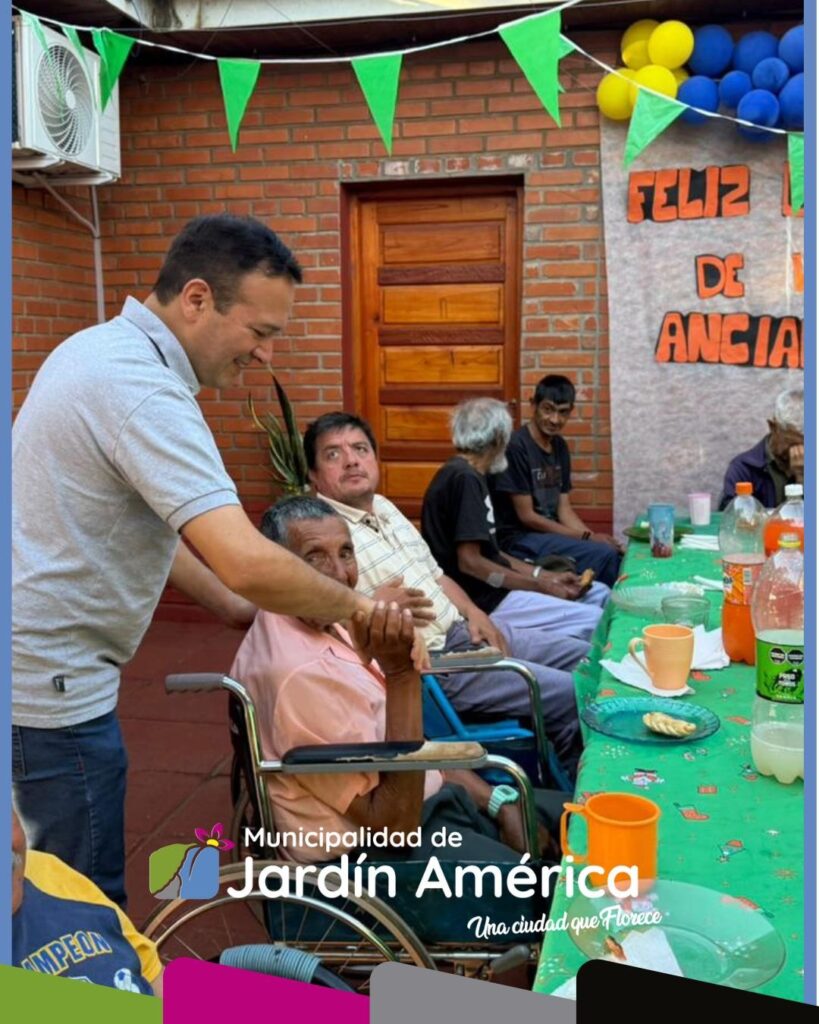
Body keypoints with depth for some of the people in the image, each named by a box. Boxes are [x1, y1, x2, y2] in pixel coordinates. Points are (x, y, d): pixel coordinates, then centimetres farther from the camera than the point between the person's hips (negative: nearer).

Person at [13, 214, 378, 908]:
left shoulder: (105, 348, 7)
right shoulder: (143, 391, -24)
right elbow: (248, 564, -33)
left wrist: (238, 605, 12)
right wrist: (354, 608, -16)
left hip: (43, 664, 10)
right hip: (51, 682, -10)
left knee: (75, 895, 21)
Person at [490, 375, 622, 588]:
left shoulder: (560, 446, 8)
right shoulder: (516, 446, -16)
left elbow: (564, 508, 10)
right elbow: (526, 516, -16)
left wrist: (592, 536, -9)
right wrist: (586, 537, -16)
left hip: (551, 534, 8)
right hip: (519, 540, -8)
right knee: (603, 554, -22)